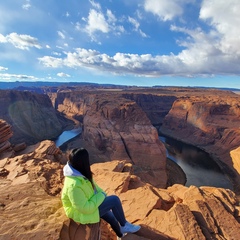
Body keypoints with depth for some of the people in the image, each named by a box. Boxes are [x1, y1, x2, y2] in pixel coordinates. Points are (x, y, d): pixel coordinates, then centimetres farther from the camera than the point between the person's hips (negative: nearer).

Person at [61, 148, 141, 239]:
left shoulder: (78, 172, -9)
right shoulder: (74, 185, -37)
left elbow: (92, 186, 8)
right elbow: (86, 208, -30)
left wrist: (102, 194, -3)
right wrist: (101, 196, -18)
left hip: (89, 203, 8)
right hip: (81, 213, -8)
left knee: (112, 218, 15)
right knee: (115, 200, -14)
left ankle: (121, 236, 44)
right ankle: (124, 225, 12)